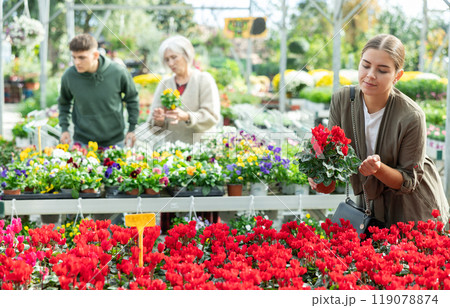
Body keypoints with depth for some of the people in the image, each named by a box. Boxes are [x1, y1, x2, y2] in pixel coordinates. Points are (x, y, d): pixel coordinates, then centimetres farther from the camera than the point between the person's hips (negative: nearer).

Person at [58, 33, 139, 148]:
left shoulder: (118, 72, -13)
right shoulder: (68, 76, -10)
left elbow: (132, 99, 4)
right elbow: (64, 103, 10)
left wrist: (131, 129, 3)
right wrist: (64, 129, -1)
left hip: (115, 141, 0)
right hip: (82, 142, 0)